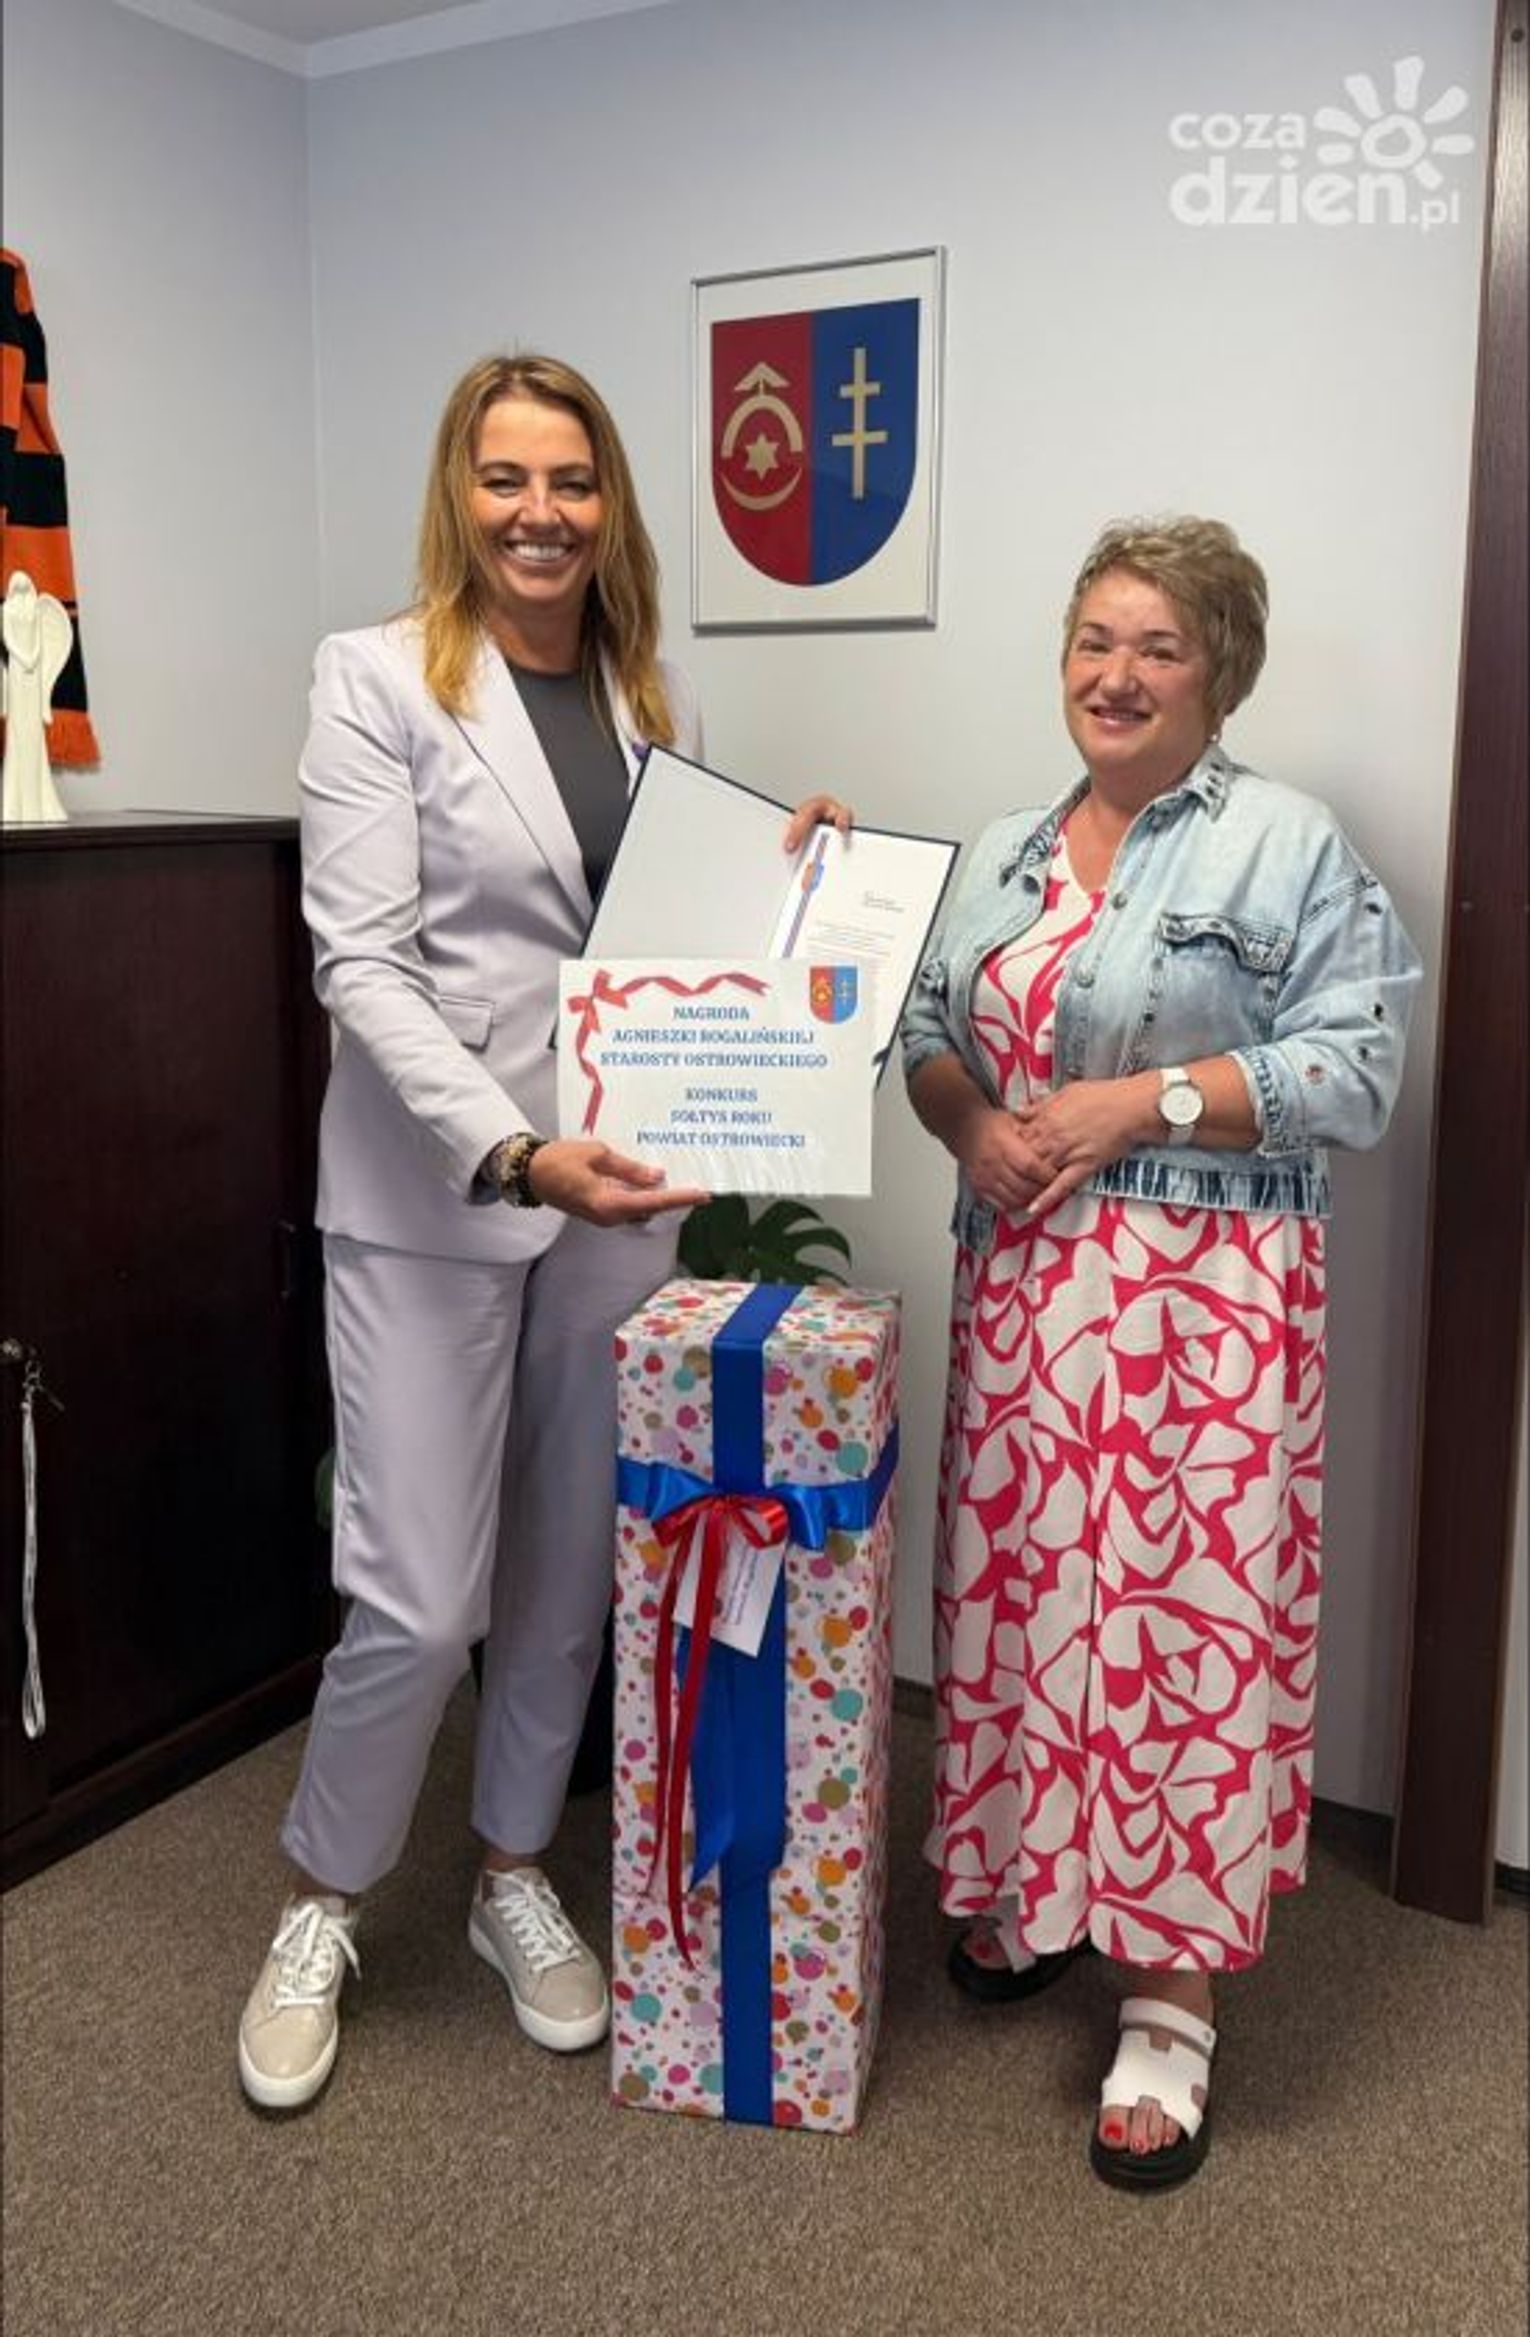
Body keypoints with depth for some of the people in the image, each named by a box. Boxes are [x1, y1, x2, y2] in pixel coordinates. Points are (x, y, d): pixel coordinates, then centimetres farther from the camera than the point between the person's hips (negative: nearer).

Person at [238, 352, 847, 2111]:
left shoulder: (658, 700, 11)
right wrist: (514, 1152, -24)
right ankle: (320, 1907, 25)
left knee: (571, 1571, 13)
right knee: (419, 1599, -2)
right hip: (430, 1194, -5)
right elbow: (361, 961, -13)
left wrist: (774, 870, -2)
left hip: (618, 1185, 5)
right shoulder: (379, 679, -5)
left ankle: (513, 1877, 35)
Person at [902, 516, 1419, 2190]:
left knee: (1186, 1609, -3)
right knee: (1024, 1582, 11)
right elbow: (927, 1034, 14)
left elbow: (1352, 1074, -9)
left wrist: (1142, 1103, -17)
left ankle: (1169, 2003, 9)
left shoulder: (1290, 848, -3)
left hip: (1205, 1294, -5)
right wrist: (970, 1121, -7)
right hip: (1022, 1284, 5)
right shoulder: (1006, 856, 15)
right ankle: (1034, 1884, 32)